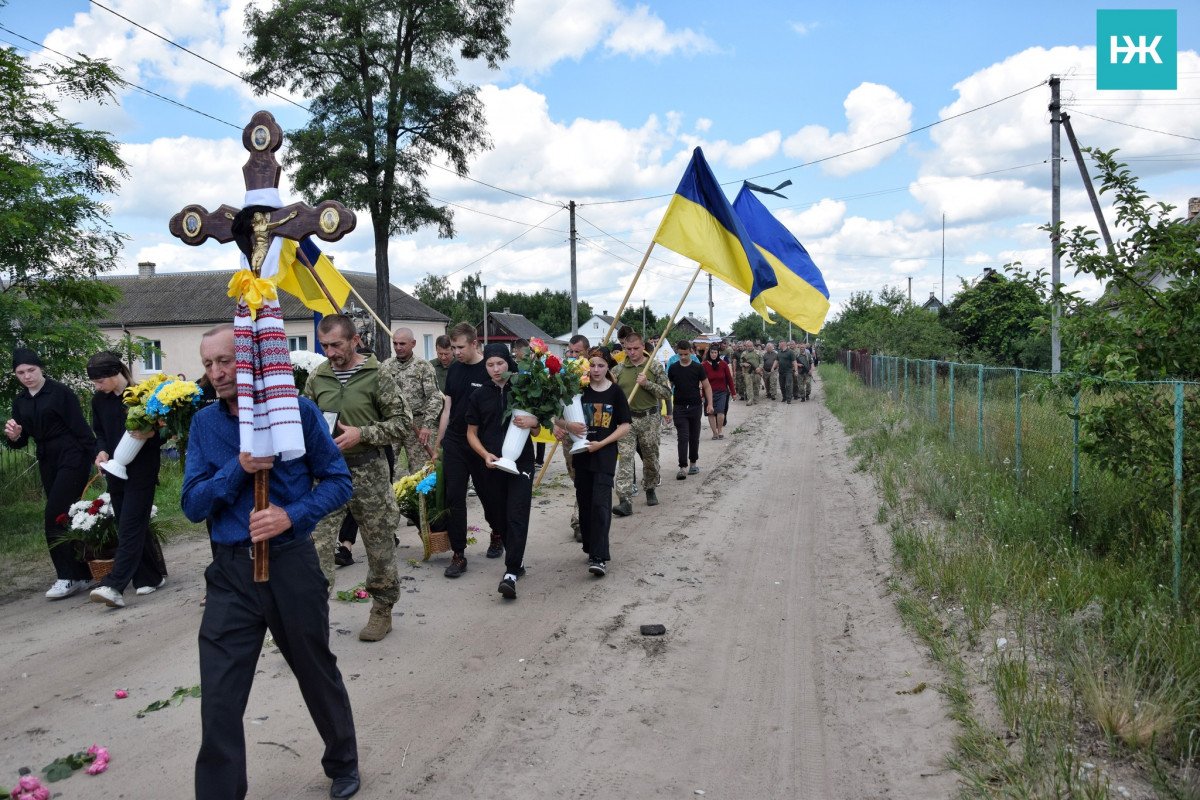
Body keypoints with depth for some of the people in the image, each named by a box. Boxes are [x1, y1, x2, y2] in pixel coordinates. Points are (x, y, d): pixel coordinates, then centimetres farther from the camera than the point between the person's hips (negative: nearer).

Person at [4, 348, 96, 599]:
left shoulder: (60, 393, -8)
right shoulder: (20, 402, 11)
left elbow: (80, 427, -11)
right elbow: (21, 442, 13)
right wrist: (13, 436, -9)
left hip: (72, 458, -7)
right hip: (47, 462, 7)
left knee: (54, 517, -12)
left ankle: (68, 577, -6)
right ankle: (82, 574, 17)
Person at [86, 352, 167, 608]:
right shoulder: (99, 400, 6)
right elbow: (100, 433, 17)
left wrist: (150, 434, -27)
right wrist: (101, 451, -4)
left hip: (141, 470, -6)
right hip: (116, 470, 6)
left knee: (130, 526, -10)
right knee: (135, 525, 10)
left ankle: (114, 586, -15)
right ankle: (152, 576, 21)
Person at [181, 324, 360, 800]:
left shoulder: (298, 410, -6)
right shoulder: (205, 423, 3)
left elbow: (338, 480, -3)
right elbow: (193, 505, -1)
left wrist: (293, 515, -19)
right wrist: (239, 467, -17)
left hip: (291, 564, -2)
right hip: (231, 572, 2)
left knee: (318, 675, 16)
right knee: (219, 699, 0)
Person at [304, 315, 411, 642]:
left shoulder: (378, 376, -6)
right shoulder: (316, 379, 6)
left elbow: (403, 424, -7)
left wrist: (361, 434, -17)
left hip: (368, 471, -3)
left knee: (380, 546, 9)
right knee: (317, 545, -5)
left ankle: (382, 611, 26)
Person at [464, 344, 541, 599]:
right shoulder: (478, 396, 7)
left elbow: (536, 432, 9)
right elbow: (472, 433, 9)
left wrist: (533, 422, -15)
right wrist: (485, 454, -9)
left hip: (521, 463, -2)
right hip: (492, 465, 2)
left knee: (517, 517, -11)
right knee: (499, 518, 9)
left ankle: (511, 573, -14)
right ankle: (518, 560, 29)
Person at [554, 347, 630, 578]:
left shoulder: (615, 392, -3)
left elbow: (625, 425, -3)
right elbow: (558, 418, 2)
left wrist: (601, 443, -14)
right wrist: (568, 425, -21)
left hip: (605, 453, -3)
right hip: (582, 452, 3)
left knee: (600, 503, -10)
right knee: (584, 502, 10)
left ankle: (599, 558, -11)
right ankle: (592, 548, 26)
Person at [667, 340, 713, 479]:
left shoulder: (697, 367, -1)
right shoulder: (673, 368, 3)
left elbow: (707, 386, 4)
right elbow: (668, 387, 11)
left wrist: (709, 403, -5)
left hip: (695, 406, 0)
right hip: (680, 407, 0)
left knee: (694, 437, 9)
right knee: (682, 438, -7)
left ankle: (693, 463, 24)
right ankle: (683, 467, -9)